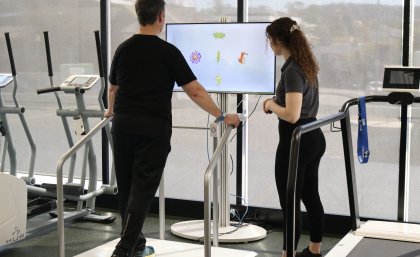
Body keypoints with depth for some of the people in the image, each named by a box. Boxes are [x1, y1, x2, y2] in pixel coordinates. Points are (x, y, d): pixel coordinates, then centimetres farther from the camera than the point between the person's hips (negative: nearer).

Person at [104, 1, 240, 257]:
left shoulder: (123, 49, 10)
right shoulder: (168, 51, -6)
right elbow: (195, 91, -7)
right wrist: (222, 116, 2)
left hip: (123, 126, 5)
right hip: (153, 129, -5)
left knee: (126, 188, 15)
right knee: (142, 189, -4)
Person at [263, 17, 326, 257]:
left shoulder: (292, 71, -20)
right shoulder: (306, 65, 8)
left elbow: (292, 115, -26)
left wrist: (271, 105, -9)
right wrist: (277, 102, 10)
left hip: (296, 141, -10)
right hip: (314, 138, 10)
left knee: (290, 203, 1)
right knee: (311, 197, 19)